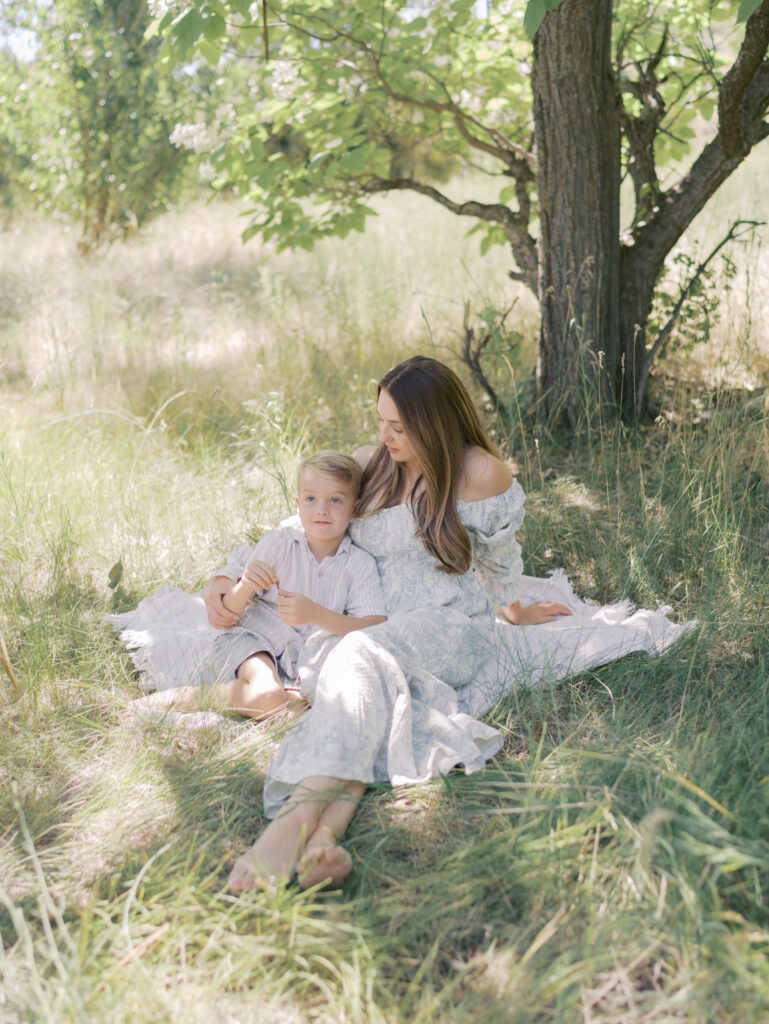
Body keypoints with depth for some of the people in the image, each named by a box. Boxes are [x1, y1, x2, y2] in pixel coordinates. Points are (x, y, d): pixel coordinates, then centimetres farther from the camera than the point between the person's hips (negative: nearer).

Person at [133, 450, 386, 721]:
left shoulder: (361, 564, 0)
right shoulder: (280, 542, -1)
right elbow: (229, 614, -3)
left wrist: (315, 614, -26)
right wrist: (245, 586, -28)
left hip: (304, 660, 3)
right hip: (253, 636, -2)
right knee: (266, 697, -35)